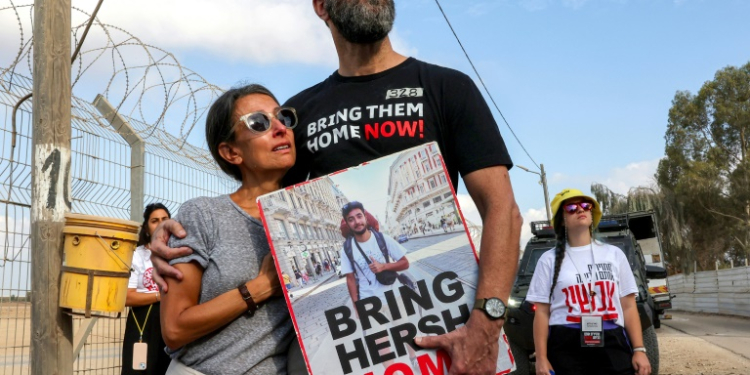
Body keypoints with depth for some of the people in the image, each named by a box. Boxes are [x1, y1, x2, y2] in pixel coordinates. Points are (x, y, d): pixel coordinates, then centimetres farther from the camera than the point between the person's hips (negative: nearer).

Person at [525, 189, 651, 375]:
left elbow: (628, 307, 11)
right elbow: (542, 312, 3)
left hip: (612, 343, 2)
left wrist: (639, 350, 3)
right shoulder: (550, 260, 7)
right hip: (566, 345, -1)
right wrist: (541, 358, -4)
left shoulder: (614, 255, 14)